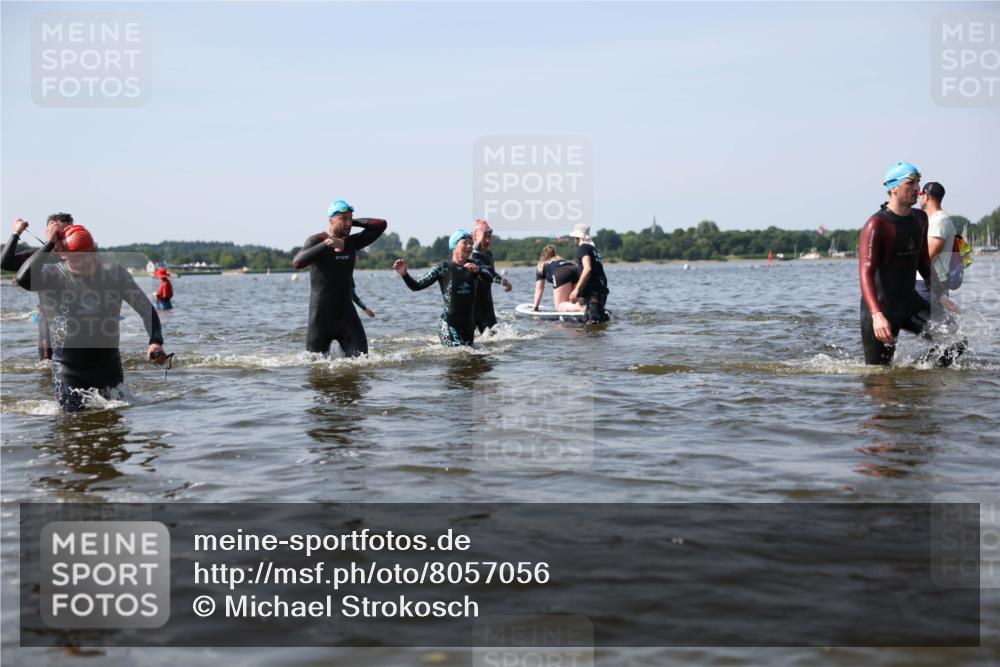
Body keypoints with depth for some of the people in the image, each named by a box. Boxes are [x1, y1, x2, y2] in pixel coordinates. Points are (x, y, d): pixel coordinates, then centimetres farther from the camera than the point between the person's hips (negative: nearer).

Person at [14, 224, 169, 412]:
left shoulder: (114, 273, -2)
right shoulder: (52, 275, -8)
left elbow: (146, 308, -1)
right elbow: (24, 279, -30)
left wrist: (155, 341, -18)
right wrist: (50, 243, -23)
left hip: (109, 366, 2)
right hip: (69, 368, -2)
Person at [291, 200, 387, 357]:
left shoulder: (352, 242, 5)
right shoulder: (316, 241, -9)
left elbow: (381, 225, 8)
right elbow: (297, 263, -28)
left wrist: (353, 222, 3)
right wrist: (326, 244, -34)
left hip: (346, 312, 4)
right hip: (321, 314, -3)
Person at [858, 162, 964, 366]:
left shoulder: (920, 218, 7)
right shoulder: (876, 225, -17)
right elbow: (866, 273, -25)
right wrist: (877, 316, -38)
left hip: (910, 302, 6)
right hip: (880, 306, -6)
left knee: (955, 339, -12)